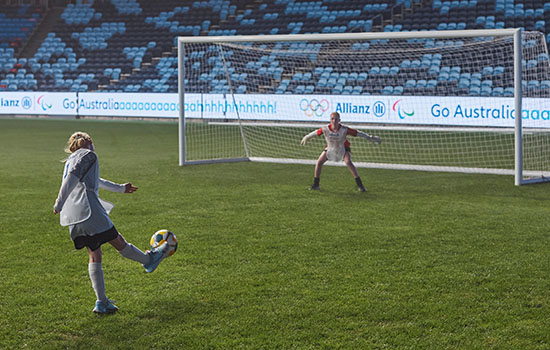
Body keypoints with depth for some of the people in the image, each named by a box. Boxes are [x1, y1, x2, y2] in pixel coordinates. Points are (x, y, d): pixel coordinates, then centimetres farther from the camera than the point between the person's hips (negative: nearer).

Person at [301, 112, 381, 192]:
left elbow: (358, 133, -26)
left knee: (348, 162, -26)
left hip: (343, 148, -3)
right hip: (330, 148, 3)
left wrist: (370, 138, -23)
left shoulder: (344, 130, -32)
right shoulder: (325, 129, -26)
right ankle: (316, 185, 9)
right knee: (319, 162, -7)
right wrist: (306, 137, 8)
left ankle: (360, 185, -19)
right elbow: (316, 132, -8)